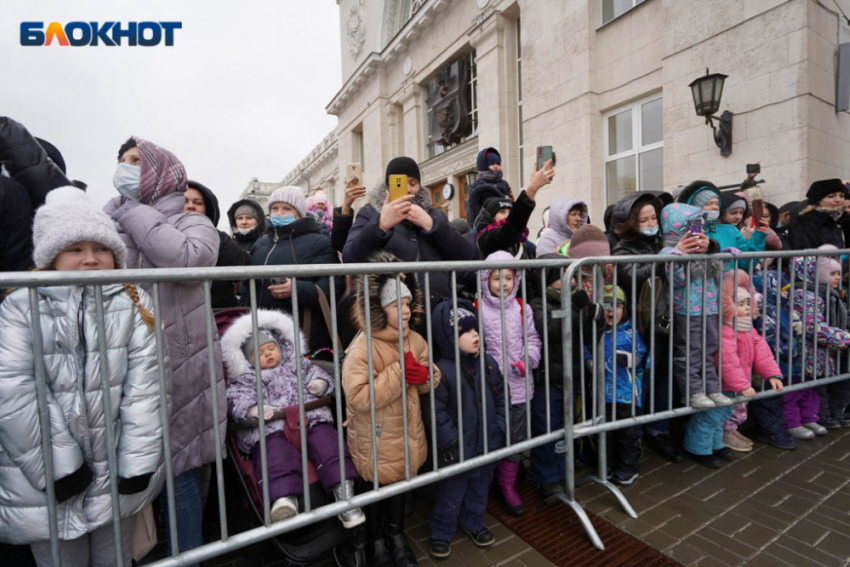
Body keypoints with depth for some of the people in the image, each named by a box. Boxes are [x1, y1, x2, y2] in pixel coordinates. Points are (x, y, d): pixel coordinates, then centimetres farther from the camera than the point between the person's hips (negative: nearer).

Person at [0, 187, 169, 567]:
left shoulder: (132, 304, -2)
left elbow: (145, 383, -8)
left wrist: (136, 461, -12)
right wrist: (59, 465, -16)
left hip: (116, 472, 1)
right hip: (45, 480, -1)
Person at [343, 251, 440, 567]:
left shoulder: (416, 341, -4)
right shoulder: (362, 348, -24)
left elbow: (433, 379, 5)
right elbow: (358, 398, -30)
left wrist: (424, 375, -20)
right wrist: (398, 372, -32)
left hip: (407, 432, 5)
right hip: (375, 440, -5)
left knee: (400, 483, 24)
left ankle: (396, 535, 50)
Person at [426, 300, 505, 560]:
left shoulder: (488, 362, -3)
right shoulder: (442, 370, -22)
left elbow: (500, 396, 7)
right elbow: (436, 411, -18)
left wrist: (499, 427, 3)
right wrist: (452, 442, -16)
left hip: (488, 443, 6)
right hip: (459, 449, -5)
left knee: (480, 487, 24)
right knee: (453, 491, 13)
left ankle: (473, 523, 49)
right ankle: (441, 533, 38)